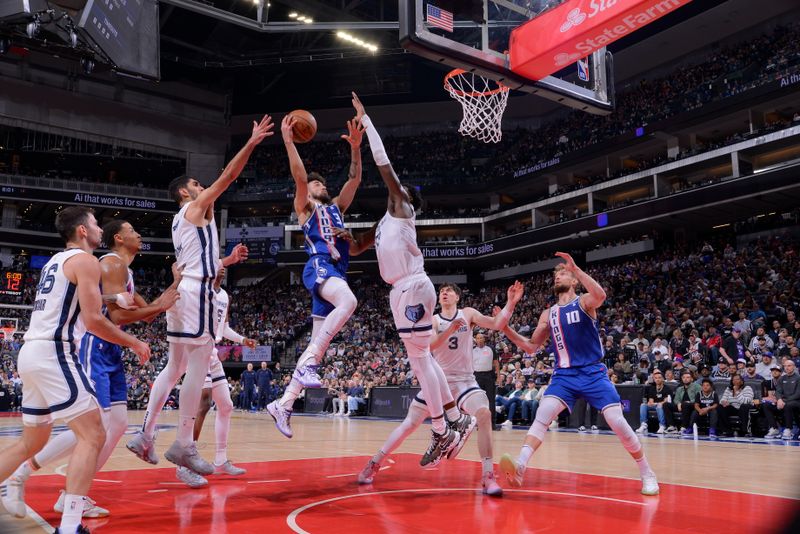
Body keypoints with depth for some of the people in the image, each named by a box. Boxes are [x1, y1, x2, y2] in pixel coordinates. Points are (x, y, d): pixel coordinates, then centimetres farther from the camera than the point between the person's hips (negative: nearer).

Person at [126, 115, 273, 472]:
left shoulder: (182, 221, 26)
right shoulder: (196, 207, 0)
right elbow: (228, 176, -9)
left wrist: (228, 259, 27)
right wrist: (252, 143, -8)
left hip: (183, 290, 10)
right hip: (196, 293, -10)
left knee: (175, 367, 13)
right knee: (198, 366, -9)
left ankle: (145, 436, 15)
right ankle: (183, 445, -8)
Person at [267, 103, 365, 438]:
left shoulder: (336, 207, 30)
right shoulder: (304, 206, 14)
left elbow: (354, 179, 20)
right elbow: (299, 175, -4)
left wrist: (355, 147, 8)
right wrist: (288, 141, -14)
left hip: (336, 272, 7)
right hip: (319, 267, -7)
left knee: (317, 344, 1)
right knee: (348, 301, -38)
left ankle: (283, 404, 5)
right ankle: (307, 363, -36)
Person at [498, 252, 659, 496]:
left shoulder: (584, 302, -2)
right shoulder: (548, 314, 13)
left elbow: (600, 295, -28)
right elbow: (531, 347, 15)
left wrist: (575, 268, -29)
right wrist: (506, 329, 3)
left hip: (593, 373, -3)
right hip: (564, 375, 4)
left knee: (617, 422, -9)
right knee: (542, 414, -19)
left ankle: (647, 474, 10)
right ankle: (519, 466, -29)